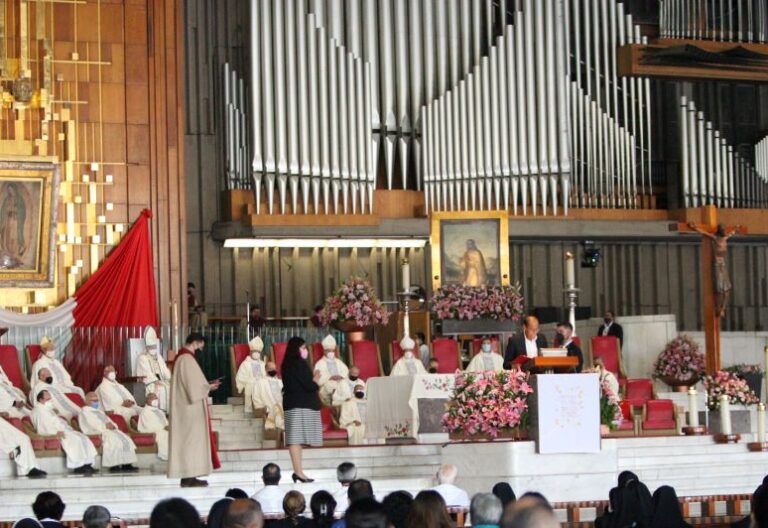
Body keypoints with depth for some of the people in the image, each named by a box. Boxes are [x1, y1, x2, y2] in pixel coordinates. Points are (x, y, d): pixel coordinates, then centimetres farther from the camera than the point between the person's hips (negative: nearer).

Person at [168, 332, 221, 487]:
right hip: (191, 407, -10)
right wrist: (209, 387, -6)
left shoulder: (182, 357, 15)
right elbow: (194, 386, -20)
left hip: (185, 407, 10)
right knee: (191, 438, -7)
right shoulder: (187, 359, -17)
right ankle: (189, 477, -7)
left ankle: (187, 476, 12)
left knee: (187, 439, 10)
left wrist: (207, 385, 11)